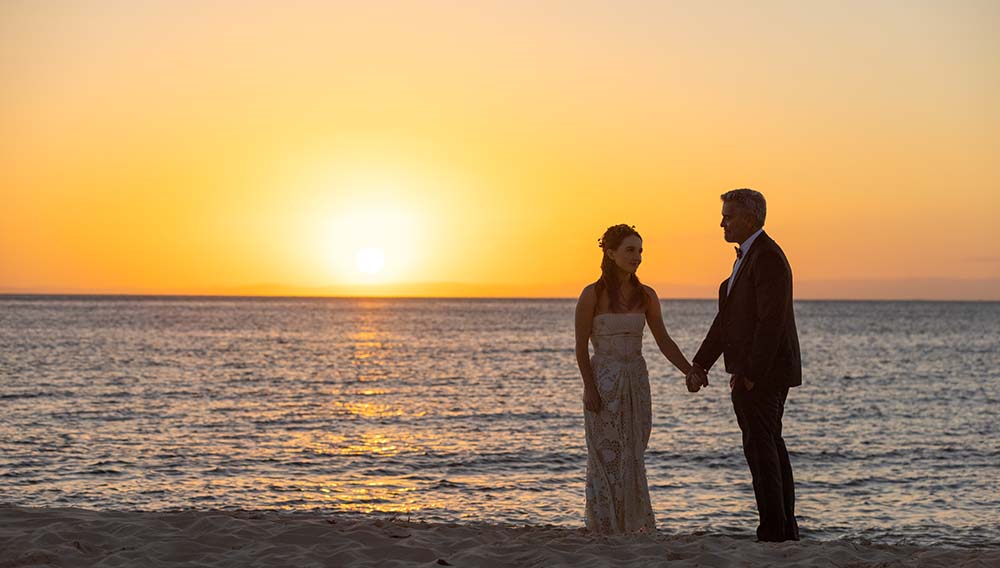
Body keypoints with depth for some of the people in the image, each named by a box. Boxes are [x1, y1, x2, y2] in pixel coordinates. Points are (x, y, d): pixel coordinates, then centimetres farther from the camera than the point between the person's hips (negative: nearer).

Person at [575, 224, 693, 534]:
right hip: (604, 383, -4)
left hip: (636, 382, 4)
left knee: (631, 459, 9)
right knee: (607, 459, 0)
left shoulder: (645, 296, 5)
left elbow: (664, 341, 6)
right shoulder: (592, 295, -8)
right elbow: (581, 346, -7)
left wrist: (691, 372, -5)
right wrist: (589, 388, -15)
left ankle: (633, 526, 17)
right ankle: (606, 529, 8)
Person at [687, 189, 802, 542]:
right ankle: (786, 530, 18)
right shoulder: (748, 257, 18)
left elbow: (771, 321, -23)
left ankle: (773, 533, -5)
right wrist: (700, 365, 11)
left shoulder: (767, 257, -16)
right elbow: (727, 318, 17)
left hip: (764, 371, -11)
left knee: (760, 449, -8)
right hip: (753, 373, 11)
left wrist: (749, 374, -24)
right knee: (770, 449, 12)